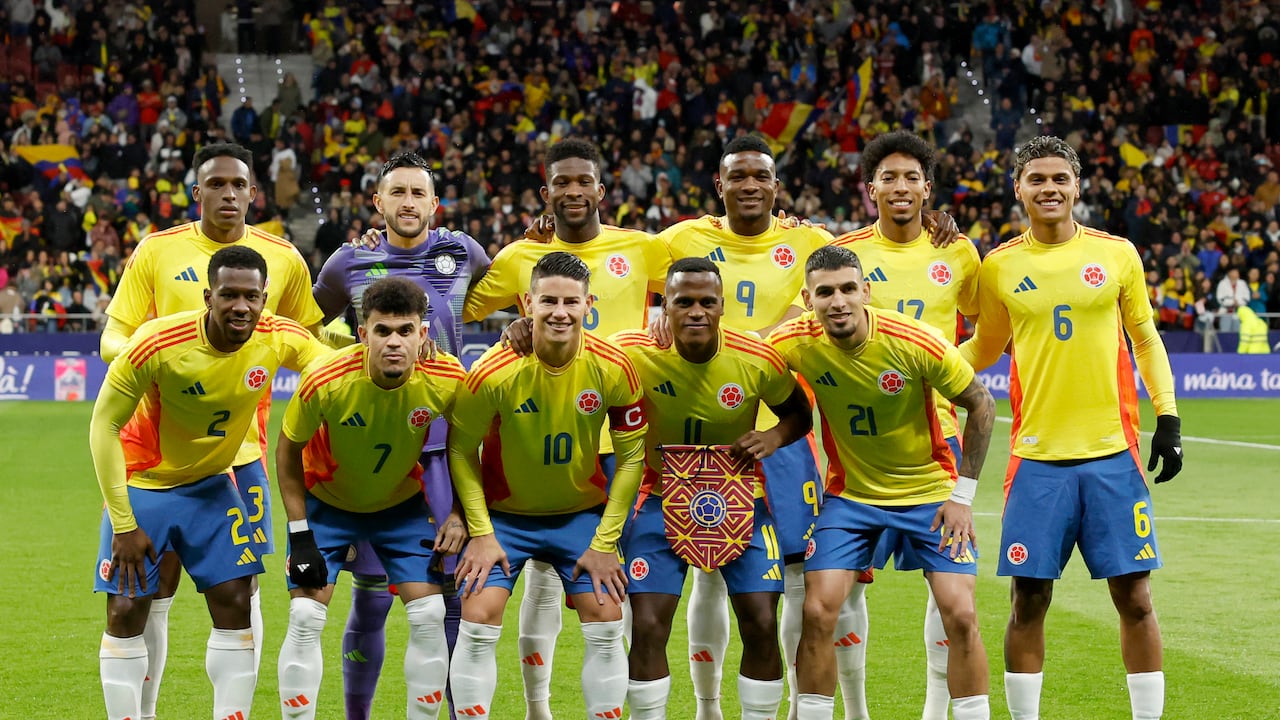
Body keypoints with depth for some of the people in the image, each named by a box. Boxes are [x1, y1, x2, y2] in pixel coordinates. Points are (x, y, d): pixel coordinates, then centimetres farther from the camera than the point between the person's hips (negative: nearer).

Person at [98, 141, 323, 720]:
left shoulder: (284, 259, 6)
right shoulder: (156, 252, 1)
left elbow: (308, 341, 17)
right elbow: (113, 337, 4)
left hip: (243, 448, 1)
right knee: (154, 590, 2)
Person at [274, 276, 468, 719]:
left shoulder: (447, 379, -25)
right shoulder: (325, 380, -31)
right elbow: (288, 450, -14)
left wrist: (458, 513, -14)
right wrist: (300, 536, -15)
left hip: (403, 504, 2)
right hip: (326, 502, -1)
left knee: (429, 615, -8)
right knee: (305, 618, -11)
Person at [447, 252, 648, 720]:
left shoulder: (613, 369, -17)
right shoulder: (494, 372, -22)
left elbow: (631, 457, -7)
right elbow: (461, 449, -9)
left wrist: (605, 543, -9)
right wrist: (481, 534, -12)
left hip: (582, 514, 1)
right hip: (504, 514, -1)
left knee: (606, 625, -5)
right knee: (478, 620, -13)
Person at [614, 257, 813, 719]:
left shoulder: (758, 361, -16)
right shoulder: (635, 354, -19)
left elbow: (799, 413, 3)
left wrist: (775, 438, -20)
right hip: (663, 496, -1)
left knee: (762, 625, -5)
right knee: (647, 626, -9)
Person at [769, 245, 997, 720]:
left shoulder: (915, 342, -23)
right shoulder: (796, 343, -18)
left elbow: (981, 405, -9)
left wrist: (963, 495, -9)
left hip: (929, 490, -1)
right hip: (849, 494, 2)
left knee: (961, 615, -9)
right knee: (817, 612, -10)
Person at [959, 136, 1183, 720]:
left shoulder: (1117, 254, 4)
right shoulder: (999, 266, 5)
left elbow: (1146, 340, 11)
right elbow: (983, 347, 17)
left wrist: (1167, 418, 3)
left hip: (1113, 452, 0)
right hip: (1037, 455, 0)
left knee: (1134, 596, 0)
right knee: (1029, 600, 0)